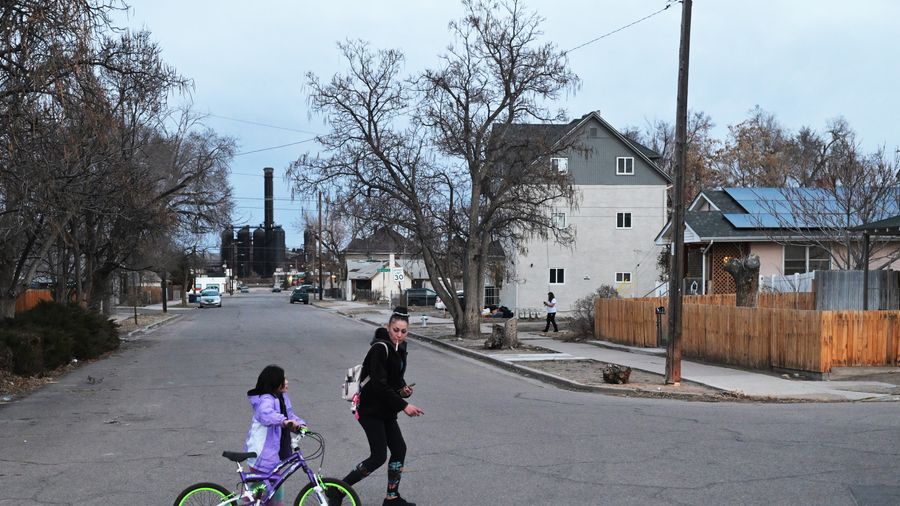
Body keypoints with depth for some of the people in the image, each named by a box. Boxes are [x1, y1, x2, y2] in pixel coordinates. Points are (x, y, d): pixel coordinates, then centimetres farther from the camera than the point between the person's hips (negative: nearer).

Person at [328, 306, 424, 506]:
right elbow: (379, 385, -25)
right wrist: (404, 405, -24)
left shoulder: (399, 347, 8)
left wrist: (403, 388, -1)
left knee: (399, 449, 8)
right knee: (378, 457, -9)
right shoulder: (380, 349, -20)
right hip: (370, 409, -9)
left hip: (385, 409, 9)